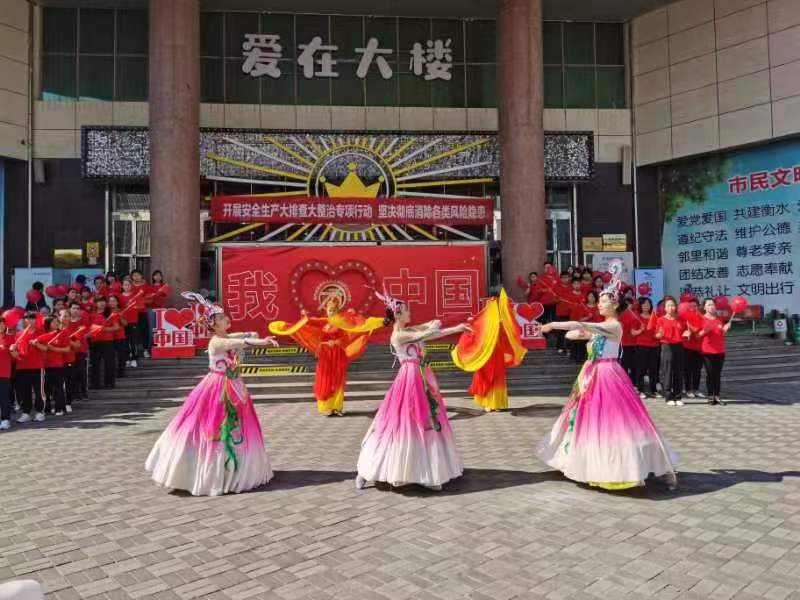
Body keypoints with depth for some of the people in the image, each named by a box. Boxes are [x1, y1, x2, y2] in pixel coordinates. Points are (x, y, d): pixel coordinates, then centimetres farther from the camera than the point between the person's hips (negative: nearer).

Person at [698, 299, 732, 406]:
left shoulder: (720, 319, 10)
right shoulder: (701, 319, -3)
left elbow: (722, 334, 18)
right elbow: (697, 335, -4)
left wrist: (725, 329, -2)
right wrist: (704, 331, -22)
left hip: (720, 351, 4)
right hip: (707, 351, -4)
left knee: (718, 374, 5)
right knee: (710, 374, -1)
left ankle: (717, 396, 8)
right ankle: (710, 396, 4)